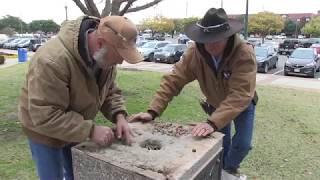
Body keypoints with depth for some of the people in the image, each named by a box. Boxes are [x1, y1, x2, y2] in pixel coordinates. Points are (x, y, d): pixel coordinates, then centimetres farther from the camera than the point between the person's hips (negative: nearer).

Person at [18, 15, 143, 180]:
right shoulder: (52, 60, -37)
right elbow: (45, 117, -35)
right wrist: (91, 130, -35)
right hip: (46, 132, -6)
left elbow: (110, 92, -2)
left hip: (76, 130, 6)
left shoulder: (105, 56, -14)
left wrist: (119, 116, -20)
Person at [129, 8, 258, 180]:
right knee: (221, 143, 13)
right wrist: (152, 111, -41)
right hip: (216, 104, 2)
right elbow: (172, 81, -30)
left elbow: (239, 95, -45)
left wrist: (213, 122, -57)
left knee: (242, 144, -6)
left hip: (242, 104, -2)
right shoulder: (194, 53, -28)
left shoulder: (245, 54, -37)